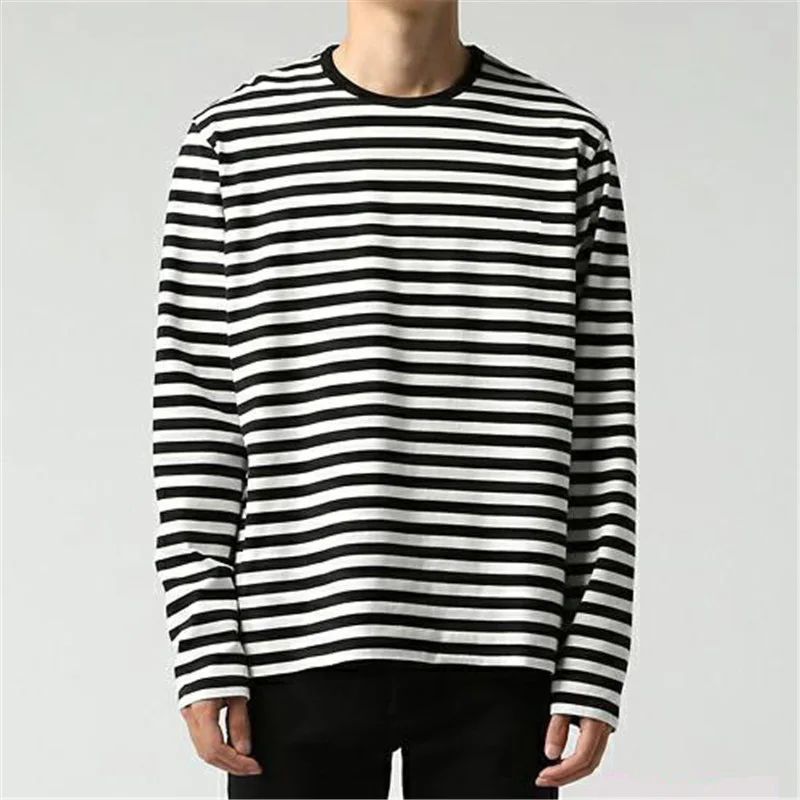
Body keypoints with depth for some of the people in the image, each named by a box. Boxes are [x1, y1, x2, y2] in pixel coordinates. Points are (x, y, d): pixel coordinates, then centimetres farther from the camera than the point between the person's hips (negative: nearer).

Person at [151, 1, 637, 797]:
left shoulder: (567, 142, 5)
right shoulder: (234, 137, 4)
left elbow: (603, 420, 5)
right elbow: (192, 407, 3)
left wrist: (595, 660, -1)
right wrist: (205, 652, -4)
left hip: (499, 648, 1)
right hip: (303, 642, 0)